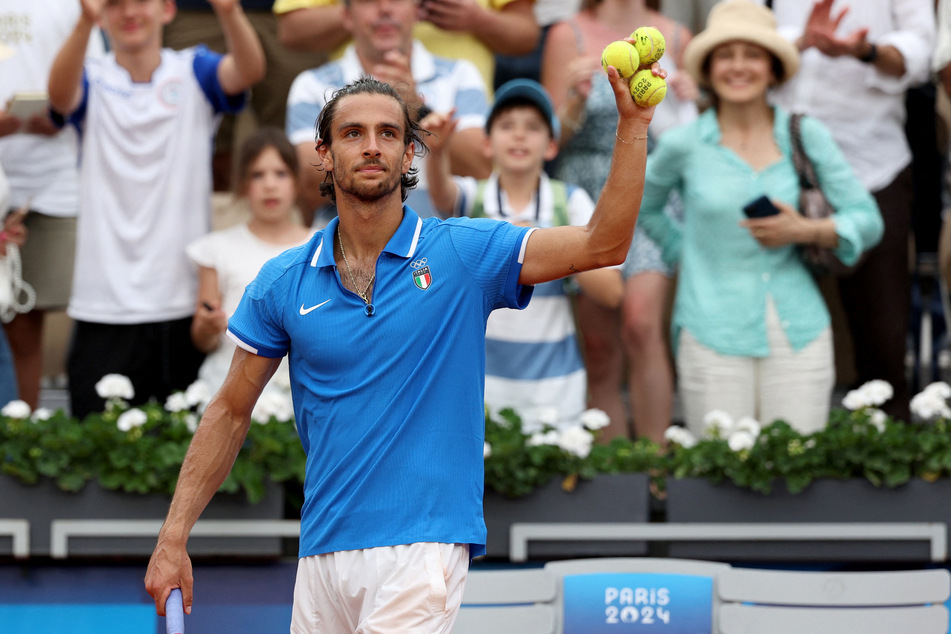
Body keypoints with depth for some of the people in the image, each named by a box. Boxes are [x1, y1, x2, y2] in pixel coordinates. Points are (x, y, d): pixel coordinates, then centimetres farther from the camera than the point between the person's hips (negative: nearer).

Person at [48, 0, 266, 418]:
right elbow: (60, 95, -19)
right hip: (105, 311, -1)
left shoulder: (193, 73, 6)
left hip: (186, 303, 1)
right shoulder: (93, 82, 4)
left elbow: (248, 72, -14)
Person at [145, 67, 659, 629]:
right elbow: (230, 413, 12)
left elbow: (602, 245, -7)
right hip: (322, 556, 3)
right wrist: (173, 539, 7)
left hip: (421, 547, -3)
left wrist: (633, 125, -17)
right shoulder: (283, 283, 6)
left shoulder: (462, 253, 0)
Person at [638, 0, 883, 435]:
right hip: (714, 337, -1)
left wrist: (807, 231, -10)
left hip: (797, 332, 1)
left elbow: (868, 221, 7)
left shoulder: (807, 136, 5)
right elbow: (640, 206, 23)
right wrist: (684, 252, 10)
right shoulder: (684, 145, 3)